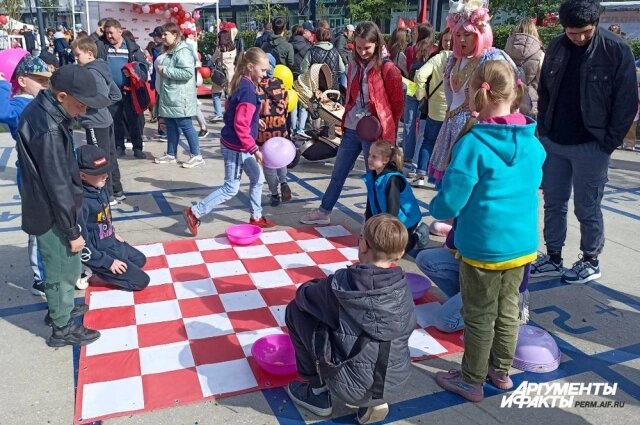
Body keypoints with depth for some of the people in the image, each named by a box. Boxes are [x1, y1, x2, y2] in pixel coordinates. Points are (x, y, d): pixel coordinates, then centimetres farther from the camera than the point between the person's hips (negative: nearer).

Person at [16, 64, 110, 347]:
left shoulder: (41, 109, 0)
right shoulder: (48, 129, -30)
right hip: (52, 215, -9)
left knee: (63, 268, 25)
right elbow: (58, 186, -25)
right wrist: (73, 231, -15)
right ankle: (62, 328, 26)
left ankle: (61, 309, 45)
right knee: (63, 271, 8)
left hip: (46, 208, 9)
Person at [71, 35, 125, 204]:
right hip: (106, 121, 10)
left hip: (95, 123, -9)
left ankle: (107, 196, 8)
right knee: (110, 158, 15)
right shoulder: (101, 69, 12)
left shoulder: (91, 73, -16)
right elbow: (117, 95, 16)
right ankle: (117, 191, 25)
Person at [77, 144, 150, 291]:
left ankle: (97, 269, 16)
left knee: (140, 260, 27)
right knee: (141, 280, -4)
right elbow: (81, 244, -27)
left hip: (110, 242, 9)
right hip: (99, 251, -9)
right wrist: (108, 262, -21)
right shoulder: (81, 202, -31)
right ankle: (91, 270, 3)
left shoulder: (99, 188, -6)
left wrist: (113, 234, 19)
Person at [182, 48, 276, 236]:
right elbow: (240, 126, -26)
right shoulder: (248, 89, -23)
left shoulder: (242, 83, 7)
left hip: (238, 145, 10)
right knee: (231, 188, 0)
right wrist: (254, 149, -23)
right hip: (235, 146, -10)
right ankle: (194, 212, 7)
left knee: (257, 178, 18)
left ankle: (256, 217, 31)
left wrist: (255, 119, 19)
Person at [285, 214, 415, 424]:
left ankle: (317, 392, 18)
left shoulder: (341, 284, -18)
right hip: (396, 383, 5)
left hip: (352, 388, -4)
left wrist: (321, 288, 24)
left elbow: (303, 296, 0)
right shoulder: (403, 287, -6)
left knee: (296, 310, 6)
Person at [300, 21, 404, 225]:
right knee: (337, 173, 16)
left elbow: (398, 104, -4)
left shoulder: (388, 69, -11)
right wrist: (347, 115, 11)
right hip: (351, 129, 6)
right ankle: (324, 212, 30)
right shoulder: (354, 65, 7)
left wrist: (386, 128, -2)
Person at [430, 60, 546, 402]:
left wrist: (435, 207, 1)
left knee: (479, 316, 9)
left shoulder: (473, 144, -21)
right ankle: (501, 371, 38)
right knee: (508, 310, 20)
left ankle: (472, 382, 25)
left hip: (482, 247, -6)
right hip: (522, 243, 6)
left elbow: (450, 203, -20)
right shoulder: (533, 143, -1)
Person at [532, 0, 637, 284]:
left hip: (591, 145, -4)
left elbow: (627, 101, -8)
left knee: (587, 208, 5)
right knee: (553, 203, 11)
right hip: (553, 142, 5)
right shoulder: (556, 48, 4)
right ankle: (553, 258, 25)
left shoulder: (616, 50, -9)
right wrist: (543, 129, 7)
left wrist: (609, 142, -10)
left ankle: (590, 261, 23)